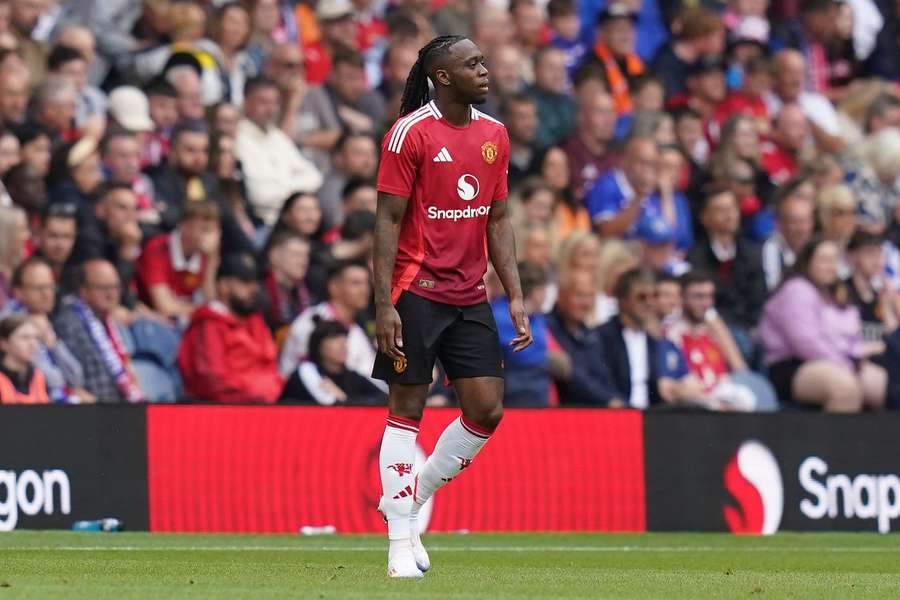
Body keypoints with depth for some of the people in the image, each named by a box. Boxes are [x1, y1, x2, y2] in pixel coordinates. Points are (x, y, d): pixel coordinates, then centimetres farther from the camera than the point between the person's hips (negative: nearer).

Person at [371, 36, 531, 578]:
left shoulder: (494, 134, 10)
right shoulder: (410, 133, -9)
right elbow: (388, 220, -9)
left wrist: (516, 296, 8)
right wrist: (384, 305, -14)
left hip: (470, 296, 6)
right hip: (417, 290, -6)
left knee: (488, 410, 1)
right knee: (407, 408, -2)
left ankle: (410, 497, 20)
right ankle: (401, 543, 3)